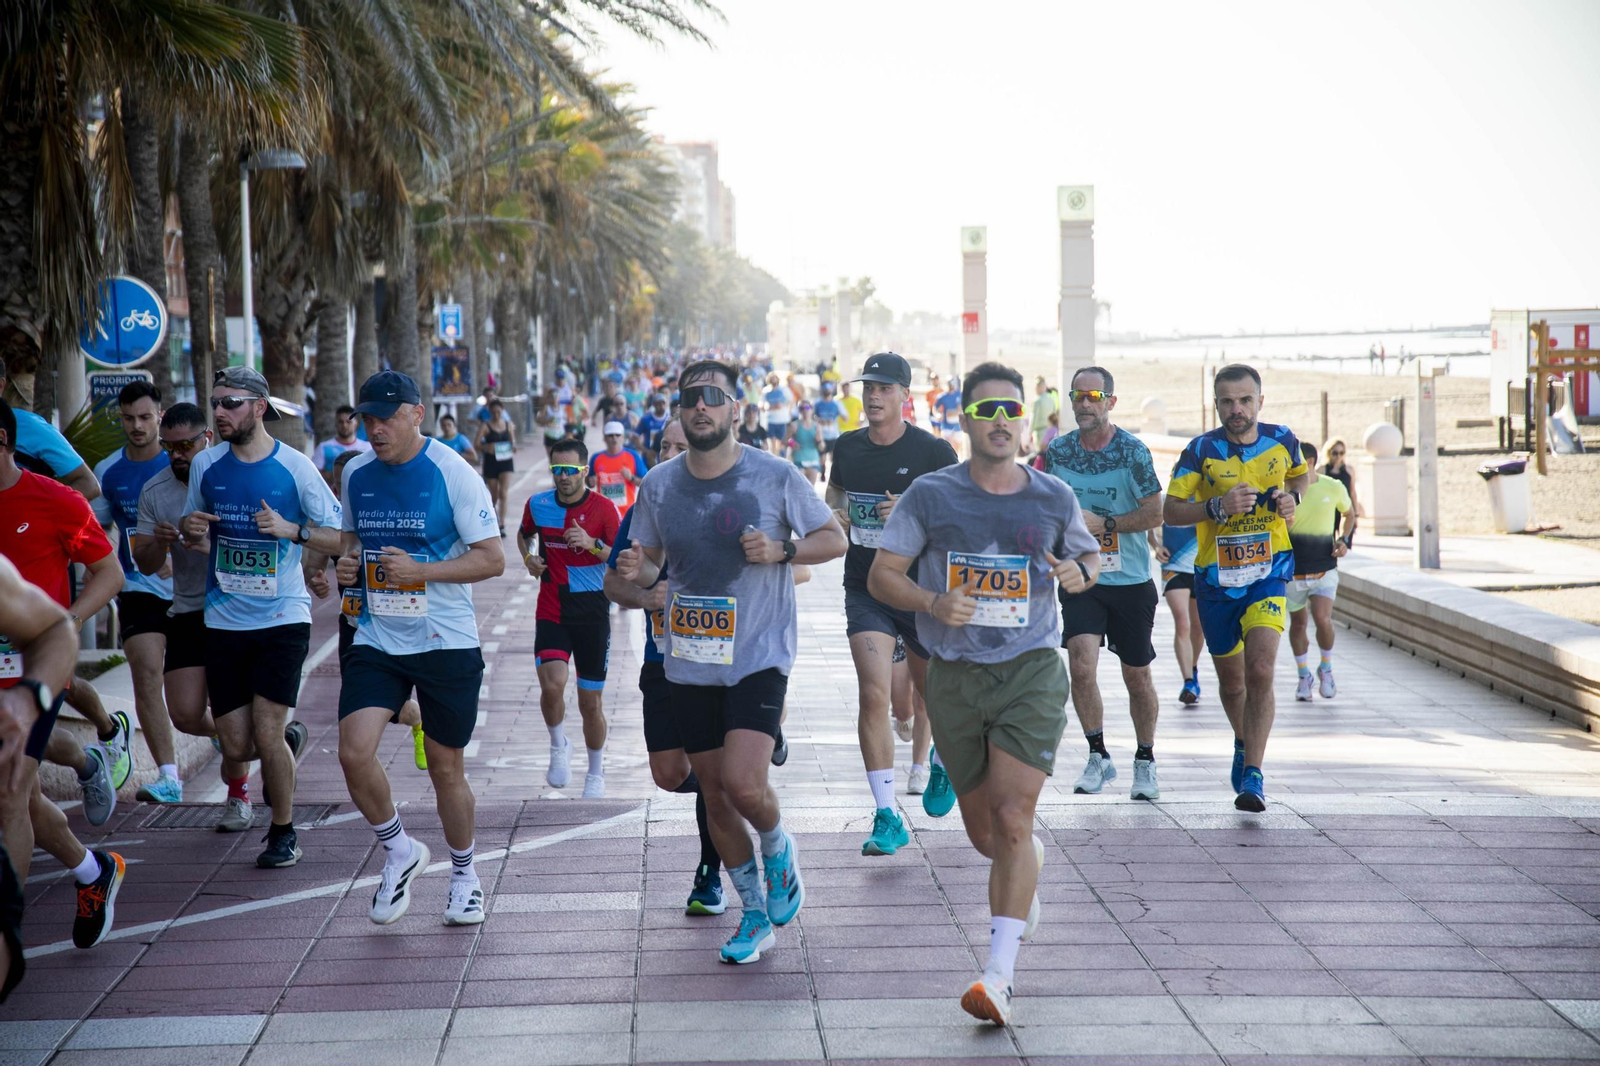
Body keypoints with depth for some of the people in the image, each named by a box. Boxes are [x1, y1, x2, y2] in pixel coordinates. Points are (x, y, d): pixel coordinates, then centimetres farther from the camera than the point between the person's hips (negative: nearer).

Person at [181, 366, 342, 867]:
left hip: (282, 618, -3)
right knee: (235, 745, 3)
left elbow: (341, 538, -3)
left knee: (266, 733, -10)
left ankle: (284, 831, 10)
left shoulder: (295, 468, -6)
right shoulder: (206, 465, 4)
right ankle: (286, 740, 38)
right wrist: (191, 533, -8)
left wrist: (293, 529, -20)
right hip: (223, 619, 4)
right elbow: (196, 540, 16)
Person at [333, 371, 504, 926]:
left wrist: (418, 570, -21)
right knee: (354, 752, -14)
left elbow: (492, 559, -10)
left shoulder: (452, 473, -10)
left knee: (446, 767, 6)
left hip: (446, 642, -4)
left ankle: (464, 874, 30)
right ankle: (399, 851, 12)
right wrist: (347, 561, -1)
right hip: (377, 639, 4)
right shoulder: (356, 473, 5)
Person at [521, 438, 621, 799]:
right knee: (552, 684, -22)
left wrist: (593, 544, -24)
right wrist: (528, 557, 3)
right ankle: (559, 746, 8)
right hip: (551, 612, 1)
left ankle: (596, 773, 28)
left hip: (593, 613, -1)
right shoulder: (537, 505, 1)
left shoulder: (604, 508, -7)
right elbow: (524, 533, 23)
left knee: (590, 704, 5)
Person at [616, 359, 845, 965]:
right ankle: (756, 913, 27)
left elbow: (833, 540, 2)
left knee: (743, 784, -19)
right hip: (689, 662, 4)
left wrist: (780, 551, -17)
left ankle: (778, 848, 16)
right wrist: (634, 572, -11)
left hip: (758, 655, -4)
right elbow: (649, 563, 13)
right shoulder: (659, 485, 3)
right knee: (714, 795, 9)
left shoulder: (775, 476, -6)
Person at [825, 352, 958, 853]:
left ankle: (941, 763, 50)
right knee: (874, 695, -14)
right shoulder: (847, 447, 4)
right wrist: (832, 512, 0)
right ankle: (887, 818, -11)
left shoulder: (932, 450, -8)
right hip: (865, 590, 2)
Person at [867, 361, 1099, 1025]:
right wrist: (932, 603, -18)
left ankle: (999, 975, -14)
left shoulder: (1054, 498, 5)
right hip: (955, 678, 1)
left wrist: (1080, 572, -2)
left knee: (1012, 820, -15)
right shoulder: (930, 495, 1)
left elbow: (1091, 552, 22)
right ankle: (1029, 871, 47)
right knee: (985, 834, 11)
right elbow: (881, 576, 1)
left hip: (1032, 671, -1)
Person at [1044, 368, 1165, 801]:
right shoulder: (1058, 451, 3)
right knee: (1081, 664, -16)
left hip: (1131, 581, -2)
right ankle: (1098, 756, 1)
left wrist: (1104, 524, -18)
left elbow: (1155, 513, -10)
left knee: (1137, 676, 8)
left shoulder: (1132, 452, -8)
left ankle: (1145, 762, 26)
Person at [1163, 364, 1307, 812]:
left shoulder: (1281, 440, -1)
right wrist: (1218, 507, -26)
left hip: (1268, 573, 0)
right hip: (1216, 577, 1)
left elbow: (1299, 475, 21)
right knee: (1231, 678, 14)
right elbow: (1170, 510, -10)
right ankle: (1244, 744, 44)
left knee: (1260, 670, -19)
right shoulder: (1201, 450, -8)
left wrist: (1291, 498, -1)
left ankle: (1253, 775, -15)